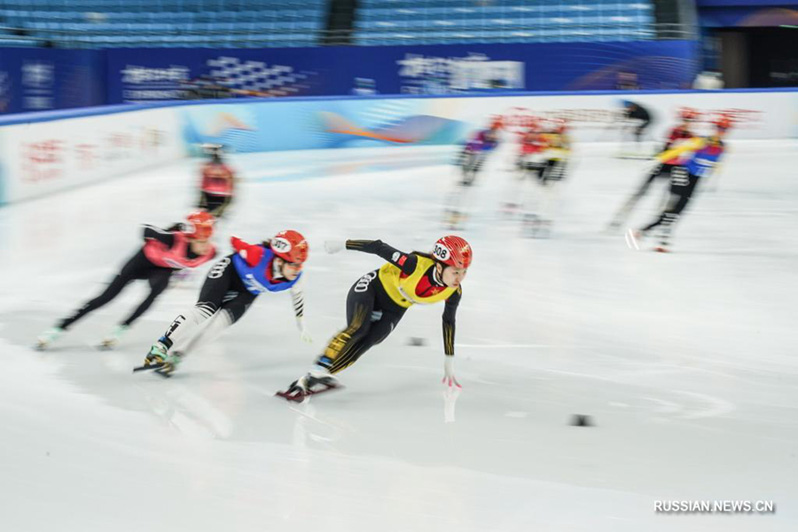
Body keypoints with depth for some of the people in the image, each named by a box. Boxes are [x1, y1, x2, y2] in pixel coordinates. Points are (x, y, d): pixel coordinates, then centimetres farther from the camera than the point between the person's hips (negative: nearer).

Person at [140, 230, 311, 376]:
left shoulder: (295, 278, -24)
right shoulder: (259, 257, -40)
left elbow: (298, 296, -1)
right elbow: (235, 242, -21)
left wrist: (301, 324, 10)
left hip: (247, 292, 4)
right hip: (230, 271, -4)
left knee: (222, 320, -14)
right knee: (205, 309, -21)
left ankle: (174, 356, -10)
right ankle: (160, 348, -22)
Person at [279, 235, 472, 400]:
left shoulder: (454, 292, -20)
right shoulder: (415, 264, -37)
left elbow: (448, 322, -1)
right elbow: (379, 247, -24)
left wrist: (449, 364, 6)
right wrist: (342, 244, -13)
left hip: (393, 310, 4)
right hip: (373, 288, -4)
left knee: (363, 345, -15)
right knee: (357, 329, -30)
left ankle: (312, 381, -14)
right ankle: (317, 372, -29)